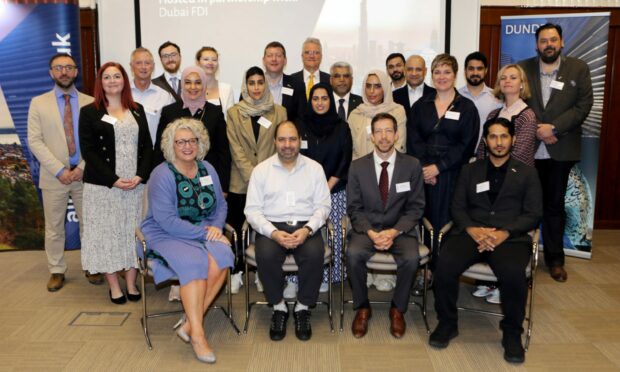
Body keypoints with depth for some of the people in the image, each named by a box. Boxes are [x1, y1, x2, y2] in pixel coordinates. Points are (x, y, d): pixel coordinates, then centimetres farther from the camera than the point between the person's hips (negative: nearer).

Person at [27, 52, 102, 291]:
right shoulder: (39, 103, 4)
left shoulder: (90, 103, 5)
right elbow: (34, 141, -3)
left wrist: (82, 167, -11)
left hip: (85, 175, 0)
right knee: (54, 227, 7)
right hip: (54, 177, 0)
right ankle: (56, 271, 20)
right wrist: (59, 170, -12)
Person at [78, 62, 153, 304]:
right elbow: (88, 151, -6)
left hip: (135, 184, 3)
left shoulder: (137, 110, 11)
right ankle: (114, 286, 13)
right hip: (104, 185, -2)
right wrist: (113, 179, -15)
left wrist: (140, 176, -9)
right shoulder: (89, 112, 2)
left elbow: (147, 146, 7)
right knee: (107, 232, 3)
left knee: (133, 232, 6)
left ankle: (131, 283, 16)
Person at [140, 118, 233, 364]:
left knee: (221, 258, -27)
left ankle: (190, 324, -17)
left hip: (204, 231, 5)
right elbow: (167, 221, -18)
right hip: (167, 235, -5)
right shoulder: (162, 175, -10)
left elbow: (220, 205, 12)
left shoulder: (207, 169, 8)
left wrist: (216, 227, -9)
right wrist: (203, 232, -20)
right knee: (194, 262, -33)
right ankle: (197, 334, -23)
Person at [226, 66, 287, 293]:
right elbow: (236, 150, -2)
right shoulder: (234, 113, 4)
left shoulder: (279, 112, 6)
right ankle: (236, 272, 16)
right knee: (235, 228, 3)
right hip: (241, 182, 0)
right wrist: (253, 177, -12)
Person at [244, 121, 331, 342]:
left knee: (315, 254, -31)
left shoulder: (314, 168, 9)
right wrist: (274, 233, -16)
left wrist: (307, 230, -14)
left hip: (306, 226, 0)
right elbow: (252, 209, 1)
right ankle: (278, 307, -6)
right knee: (266, 255, -32)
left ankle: (303, 308, -7)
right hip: (272, 227, 0)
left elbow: (323, 206, 5)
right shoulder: (261, 170, 7)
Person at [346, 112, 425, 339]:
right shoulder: (358, 167, 1)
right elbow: (354, 208, 1)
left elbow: (415, 207, 0)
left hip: (400, 228, 0)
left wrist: (394, 232, -15)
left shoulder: (412, 165, 0)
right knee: (353, 254, -30)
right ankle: (362, 308, -4)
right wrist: (370, 232, -16)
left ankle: (397, 309, -3)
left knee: (411, 258, -30)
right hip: (367, 227, 0)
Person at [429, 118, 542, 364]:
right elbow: (457, 208, 11)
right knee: (445, 266, -29)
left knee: (513, 274, -34)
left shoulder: (526, 173, 16)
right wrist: (472, 230, -11)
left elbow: (533, 214, 5)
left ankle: (512, 333, -6)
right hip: (471, 233, 1)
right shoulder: (469, 171, 20)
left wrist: (504, 233, -13)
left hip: (511, 236, -1)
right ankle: (447, 323, -4)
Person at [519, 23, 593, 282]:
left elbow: (584, 105, -3)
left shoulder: (579, 68, 4)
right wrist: (535, 130, -12)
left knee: (554, 204, 9)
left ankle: (555, 259, 19)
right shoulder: (523, 68, 4)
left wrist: (553, 128, -14)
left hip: (560, 149, 0)